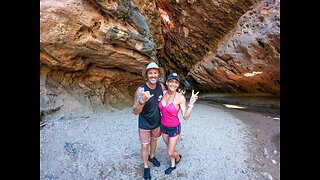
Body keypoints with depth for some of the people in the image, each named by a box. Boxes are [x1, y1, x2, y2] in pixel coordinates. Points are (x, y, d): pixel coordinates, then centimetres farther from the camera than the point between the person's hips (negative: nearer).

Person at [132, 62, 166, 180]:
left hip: (157, 122, 5)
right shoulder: (140, 90, -28)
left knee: (154, 140, 26)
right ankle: (146, 167, 37)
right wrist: (142, 101, -54)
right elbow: (135, 112, -33)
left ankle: (152, 157, 54)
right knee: (145, 145, 11)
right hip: (144, 124, -4)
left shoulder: (160, 85, -13)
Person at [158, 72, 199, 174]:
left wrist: (191, 104, -36)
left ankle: (178, 157, 48)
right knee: (169, 148, 25)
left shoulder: (180, 97, -24)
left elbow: (186, 117, -24)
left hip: (174, 128, -4)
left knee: (170, 153, 11)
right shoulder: (163, 93, -10)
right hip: (163, 126, 5)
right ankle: (173, 165, 52)